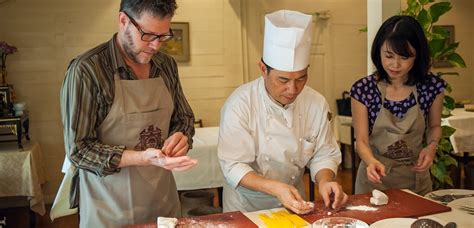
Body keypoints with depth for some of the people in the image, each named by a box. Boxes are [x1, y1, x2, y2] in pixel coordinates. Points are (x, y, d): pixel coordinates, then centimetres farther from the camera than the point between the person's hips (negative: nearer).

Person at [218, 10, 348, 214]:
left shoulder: (316, 103, -7)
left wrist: (325, 180, -22)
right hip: (247, 205, -4)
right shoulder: (240, 104, -20)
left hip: (293, 202, 4)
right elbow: (233, 167, -20)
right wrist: (274, 188, -34)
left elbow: (324, 154, -1)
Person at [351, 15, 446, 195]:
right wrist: (371, 161, -33)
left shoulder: (431, 86, -10)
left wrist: (432, 146, -12)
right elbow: (362, 140, -13)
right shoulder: (363, 89, -16)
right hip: (376, 176, -2)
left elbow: (434, 125, 8)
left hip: (416, 176, 2)